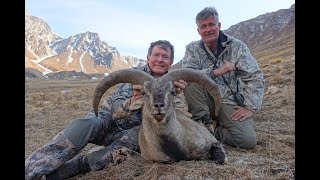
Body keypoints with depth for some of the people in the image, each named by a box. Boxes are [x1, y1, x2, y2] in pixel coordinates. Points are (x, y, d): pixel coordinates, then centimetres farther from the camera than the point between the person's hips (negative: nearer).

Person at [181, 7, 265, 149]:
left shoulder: (236, 46, -1)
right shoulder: (192, 49, 0)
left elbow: (255, 77, -4)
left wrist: (250, 107, -13)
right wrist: (216, 72, -28)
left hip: (229, 102, 1)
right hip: (205, 100, 0)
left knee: (248, 141, -21)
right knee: (191, 82, -29)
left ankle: (212, 131, 5)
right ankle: (204, 123, -12)